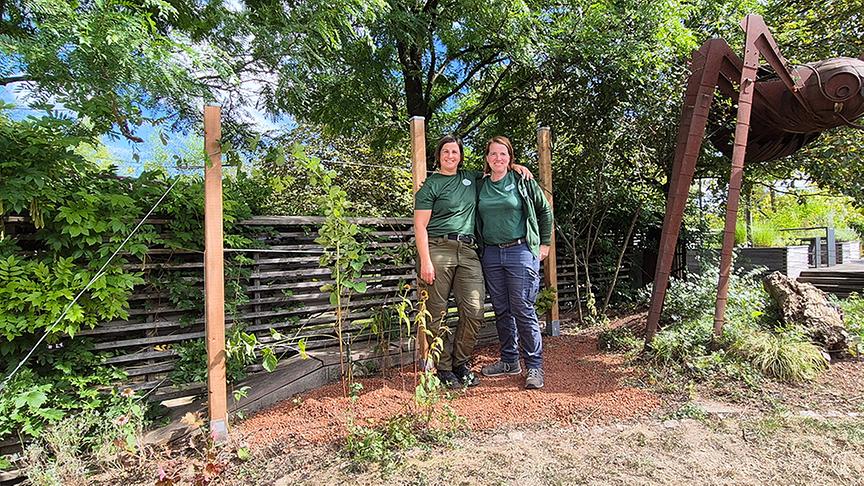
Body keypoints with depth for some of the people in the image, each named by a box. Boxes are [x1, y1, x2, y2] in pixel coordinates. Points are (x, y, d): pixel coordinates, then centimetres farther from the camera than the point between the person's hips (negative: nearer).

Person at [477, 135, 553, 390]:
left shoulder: (523, 182, -1)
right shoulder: (480, 186, 9)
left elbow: (545, 210, 7)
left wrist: (544, 244, 4)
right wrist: (480, 244, 14)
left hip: (521, 252, -4)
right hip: (492, 254, 4)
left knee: (523, 310, -4)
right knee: (501, 310, 11)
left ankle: (534, 366, 8)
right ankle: (509, 361, 25)